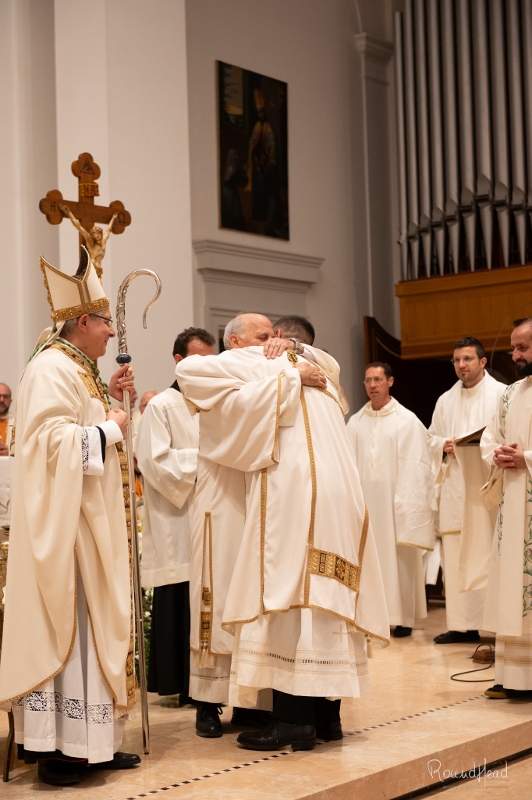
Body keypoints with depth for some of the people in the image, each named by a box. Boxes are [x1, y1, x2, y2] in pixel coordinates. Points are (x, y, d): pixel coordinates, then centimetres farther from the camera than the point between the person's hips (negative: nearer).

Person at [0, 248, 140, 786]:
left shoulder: (78, 369, 18)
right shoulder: (52, 369, -14)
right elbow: (51, 437, -23)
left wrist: (108, 398, 10)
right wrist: (109, 427, -14)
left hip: (90, 519, 11)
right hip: (65, 521, -11)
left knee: (92, 621, 11)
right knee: (68, 623, -8)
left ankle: (90, 741, 17)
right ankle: (59, 748, -3)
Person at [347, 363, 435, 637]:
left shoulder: (407, 421, 0)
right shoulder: (356, 422, 10)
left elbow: (413, 467, -5)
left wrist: (405, 505, -12)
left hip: (394, 500, -3)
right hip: (365, 500, 3)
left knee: (399, 559, 0)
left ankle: (403, 618, 6)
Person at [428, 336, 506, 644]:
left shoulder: (502, 394, 2)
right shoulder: (445, 401, 18)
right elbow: (432, 437, 20)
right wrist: (443, 446, -2)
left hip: (488, 487, -5)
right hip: (455, 489, 5)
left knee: (490, 554, -6)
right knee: (457, 557, 2)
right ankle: (463, 624, 6)